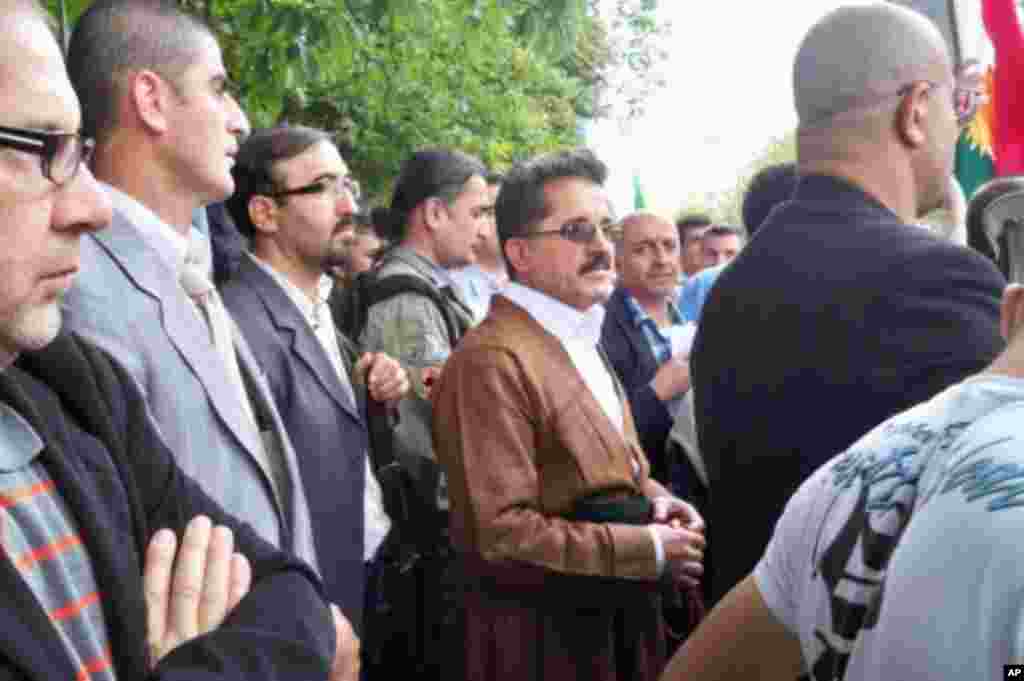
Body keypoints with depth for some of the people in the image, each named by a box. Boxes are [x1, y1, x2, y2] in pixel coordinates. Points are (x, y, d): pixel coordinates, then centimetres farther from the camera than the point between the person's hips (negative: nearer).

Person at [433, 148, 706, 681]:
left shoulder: (580, 339, 11)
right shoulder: (492, 360, -21)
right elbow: (504, 531, -24)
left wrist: (651, 498, -1)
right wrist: (650, 549, -19)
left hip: (611, 617, 9)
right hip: (541, 636, -9)